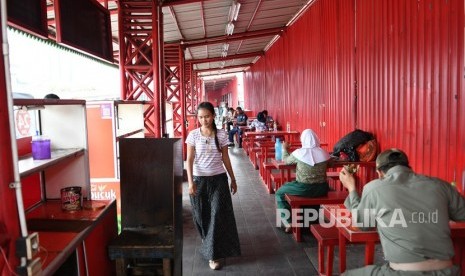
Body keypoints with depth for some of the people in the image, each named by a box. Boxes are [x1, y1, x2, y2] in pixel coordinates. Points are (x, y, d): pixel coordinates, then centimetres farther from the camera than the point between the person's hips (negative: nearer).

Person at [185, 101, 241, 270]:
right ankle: (207, 240, 43)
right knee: (201, 214, 12)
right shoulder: (193, 135, -4)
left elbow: (225, 159, 6)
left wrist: (233, 179, 10)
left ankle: (213, 255, 5)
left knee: (218, 215, -5)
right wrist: (190, 182, -15)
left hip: (218, 179, 0)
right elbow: (190, 160, -6)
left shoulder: (221, 135, -2)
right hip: (199, 179, 0)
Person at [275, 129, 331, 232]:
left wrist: (285, 149, 29)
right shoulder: (324, 153, -2)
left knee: (279, 193, 19)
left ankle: (289, 223, 13)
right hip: (321, 190, 4)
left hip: (304, 189, -4)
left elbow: (286, 160, 9)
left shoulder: (299, 153, -10)